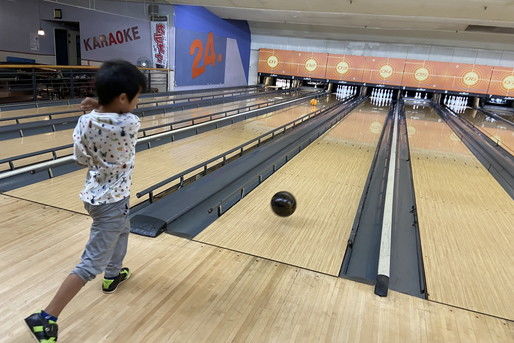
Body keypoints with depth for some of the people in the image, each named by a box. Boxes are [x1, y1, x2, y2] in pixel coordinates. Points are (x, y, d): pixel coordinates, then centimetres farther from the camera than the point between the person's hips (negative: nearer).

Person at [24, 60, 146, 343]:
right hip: (112, 200, -7)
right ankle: (46, 317, 6)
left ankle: (113, 275, 51)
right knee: (92, 262, 2)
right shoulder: (130, 124, -23)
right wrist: (97, 108, -4)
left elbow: (81, 158, 0)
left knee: (122, 231, 32)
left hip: (93, 194, 8)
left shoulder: (84, 122, -9)